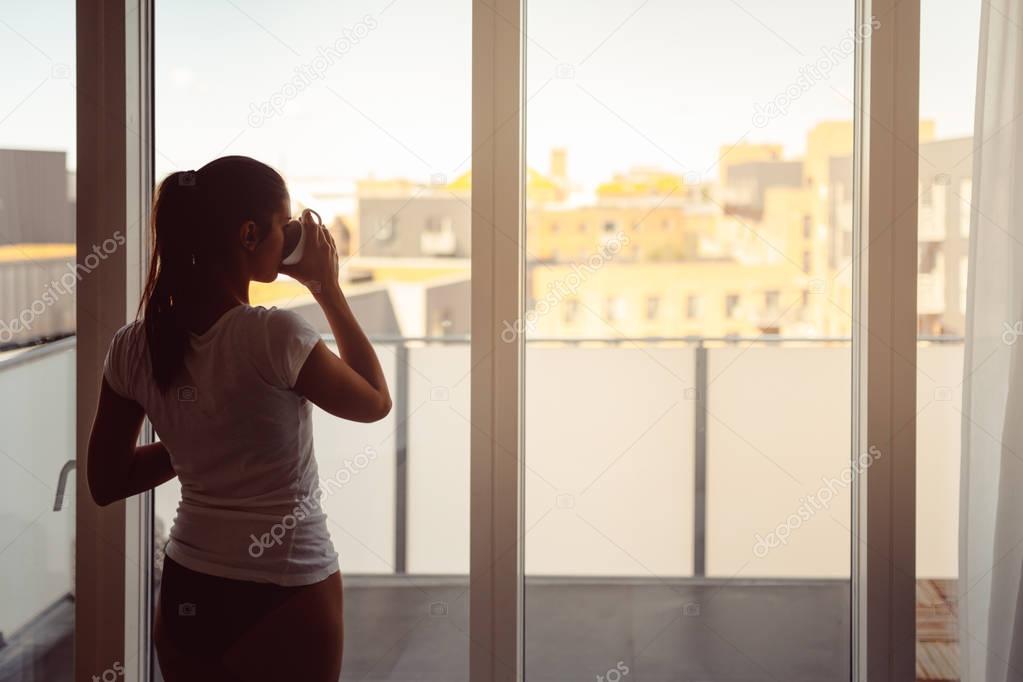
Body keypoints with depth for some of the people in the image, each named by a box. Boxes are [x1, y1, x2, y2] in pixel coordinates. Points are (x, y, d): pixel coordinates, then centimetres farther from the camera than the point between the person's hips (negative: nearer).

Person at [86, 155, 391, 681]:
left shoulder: (135, 347, -5)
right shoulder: (274, 336, -21)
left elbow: (106, 484, 5)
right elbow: (375, 403, -3)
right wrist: (328, 289, 2)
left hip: (184, 597, 5)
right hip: (285, 601, -5)